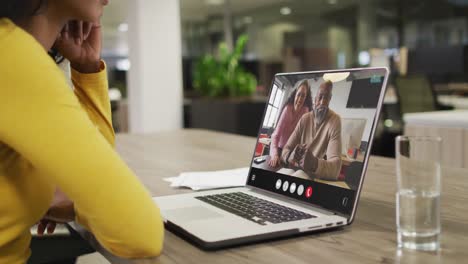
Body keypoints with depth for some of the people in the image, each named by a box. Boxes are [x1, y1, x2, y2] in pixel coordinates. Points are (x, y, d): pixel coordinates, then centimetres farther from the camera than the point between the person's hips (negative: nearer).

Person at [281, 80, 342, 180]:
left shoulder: (335, 121, -10)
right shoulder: (304, 119, 6)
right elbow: (286, 149, 1)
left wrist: (314, 163, -40)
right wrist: (290, 157, -23)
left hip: (316, 178, -4)